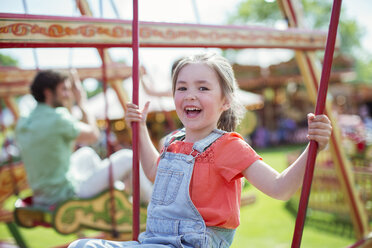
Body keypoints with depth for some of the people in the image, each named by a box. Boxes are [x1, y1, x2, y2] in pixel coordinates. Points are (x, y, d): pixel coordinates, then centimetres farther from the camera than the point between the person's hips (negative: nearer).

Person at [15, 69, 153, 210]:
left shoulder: (22, 124, 3)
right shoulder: (57, 119, -22)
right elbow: (94, 135, -6)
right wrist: (82, 104, 5)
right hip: (67, 195, -9)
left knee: (86, 153, 31)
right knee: (128, 158, 0)